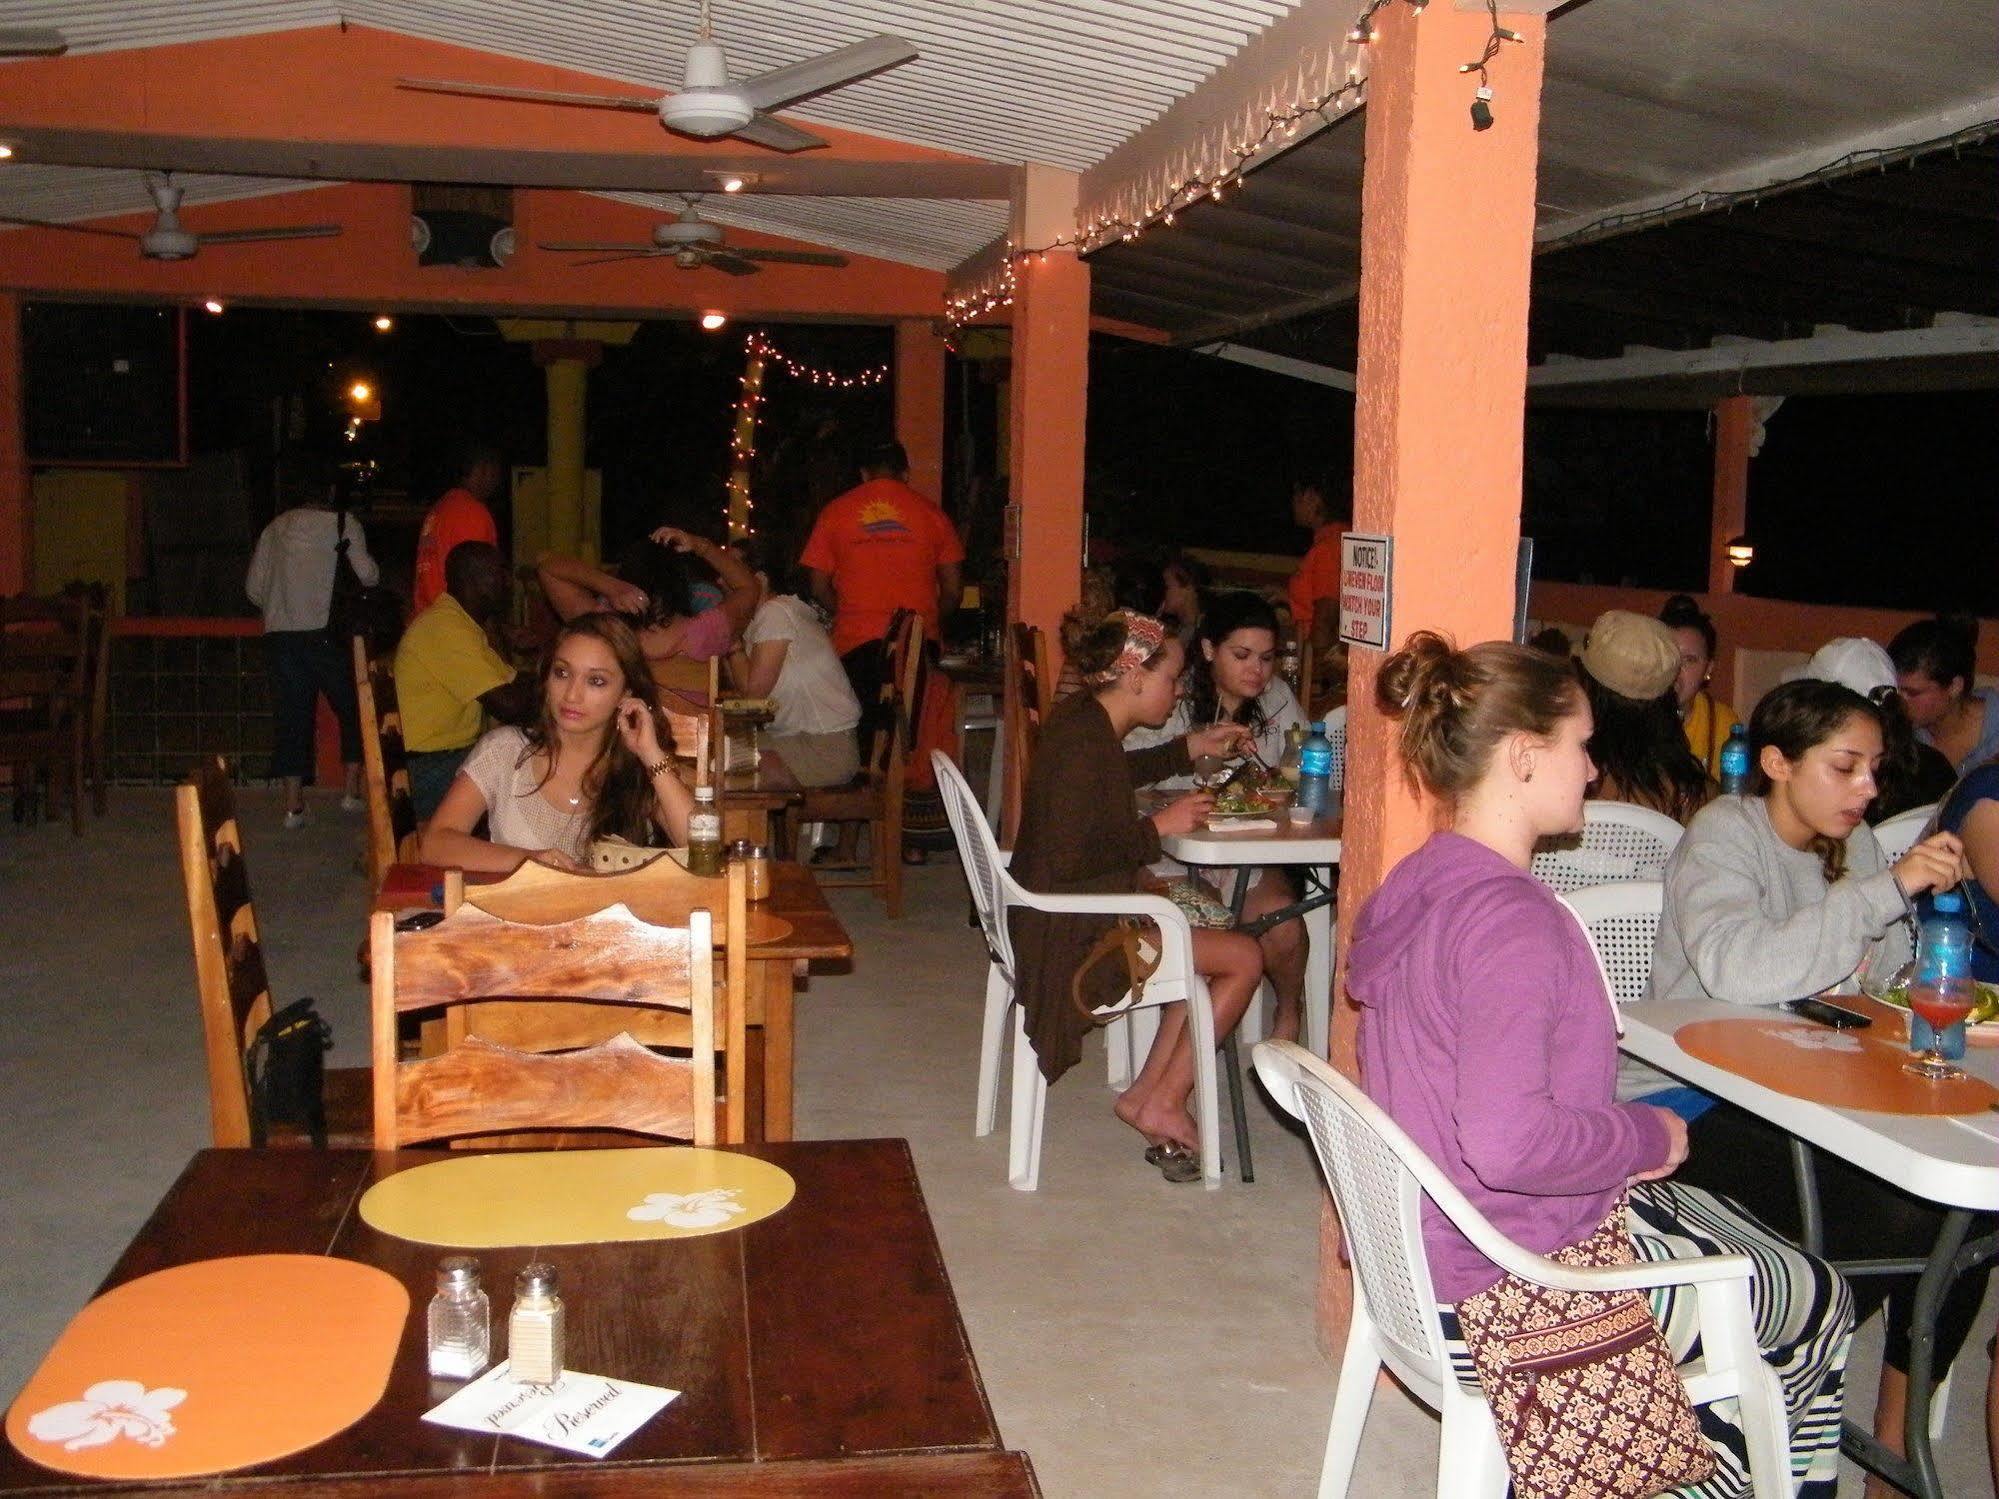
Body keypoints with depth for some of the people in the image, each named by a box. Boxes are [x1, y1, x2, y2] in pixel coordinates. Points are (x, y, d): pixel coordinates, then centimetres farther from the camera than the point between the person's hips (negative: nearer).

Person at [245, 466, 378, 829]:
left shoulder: (274, 529, 12)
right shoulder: (343, 524, 0)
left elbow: (254, 588, 11)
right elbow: (367, 574, -9)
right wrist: (375, 572, 13)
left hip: (279, 634, 4)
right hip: (324, 632, -3)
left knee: (290, 715, 6)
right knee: (353, 708, 12)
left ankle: (293, 803, 6)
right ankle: (353, 790, 10)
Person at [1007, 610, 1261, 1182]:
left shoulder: (1083, 719, 8)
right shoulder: (1086, 742, -23)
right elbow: (1069, 859, -28)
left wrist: (1192, 748, 26)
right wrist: (1159, 827, -18)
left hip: (1056, 918, 11)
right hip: (1075, 933, -11)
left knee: (1209, 950, 23)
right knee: (1244, 958, -6)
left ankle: (1144, 1094, 20)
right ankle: (1163, 1103, 4)